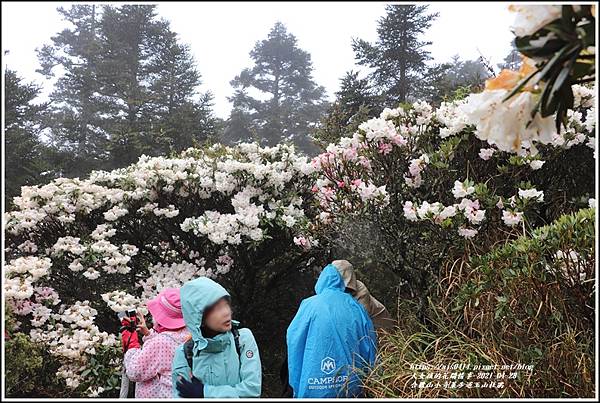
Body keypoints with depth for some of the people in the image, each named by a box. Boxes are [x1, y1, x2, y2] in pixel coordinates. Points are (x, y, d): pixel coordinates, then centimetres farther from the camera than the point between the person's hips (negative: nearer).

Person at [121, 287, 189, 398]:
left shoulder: (160, 342, -27)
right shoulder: (187, 334, -3)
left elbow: (134, 372, -19)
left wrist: (130, 341, -10)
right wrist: (148, 334, 3)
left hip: (160, 396, -7)